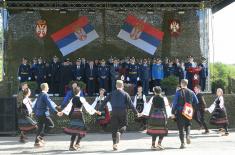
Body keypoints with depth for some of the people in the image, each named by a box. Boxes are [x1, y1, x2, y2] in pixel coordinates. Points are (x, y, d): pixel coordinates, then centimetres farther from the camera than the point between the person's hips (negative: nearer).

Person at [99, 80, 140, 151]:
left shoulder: (112, 94, 6)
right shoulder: (125, 94, -1)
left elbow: (105, 101, 4)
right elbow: (131, 104, -3)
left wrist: (100, 110, 10)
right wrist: (136, 112, 3)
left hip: (114, 112, 2)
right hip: (123, 112, -2)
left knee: (114, 128, 7)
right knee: (123, 125, 14)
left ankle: (114, 144, 4)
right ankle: (119, 132, -20)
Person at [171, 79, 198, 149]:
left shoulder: (178, 92, -8)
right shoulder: (191, 92, 2)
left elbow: (175, 103, -10)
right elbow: (196, 102, 8)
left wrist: (173, 113, -6)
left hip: (180, 112, -3)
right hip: (188, 112, 3)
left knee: (180, 127, 5)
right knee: (188, 125, 21)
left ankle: (182, 143, 3)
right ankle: (188, 136, -6)